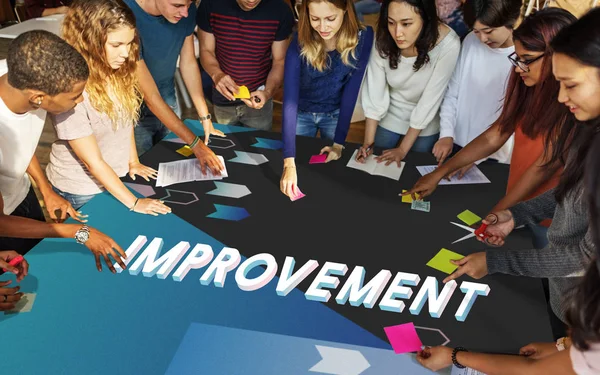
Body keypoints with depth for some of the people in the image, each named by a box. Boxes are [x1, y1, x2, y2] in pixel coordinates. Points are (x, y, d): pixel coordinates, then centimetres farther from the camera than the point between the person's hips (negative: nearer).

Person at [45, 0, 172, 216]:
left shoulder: (119, 71, -11)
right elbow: (93, 162, -26)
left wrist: (133, 162, 4)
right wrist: (133, 202, -23)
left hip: (116, 177, 6)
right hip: (81, 190, -6)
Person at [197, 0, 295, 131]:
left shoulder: (281, 11, -18)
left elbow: (280, 61, -9)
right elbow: (206, 50, -6)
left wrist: (268, 92, -27)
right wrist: (216, 74, -27)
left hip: (257, 99, -1)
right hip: (223, 100, 1)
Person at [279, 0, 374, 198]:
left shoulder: (362, 37, -24)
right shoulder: (300, 44, -27)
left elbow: (351, 92, -19)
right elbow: (289, 98, -33)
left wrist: (339, 142, -21)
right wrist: (289, 162, -40)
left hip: (335, 114, 1)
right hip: (302, 113, 0)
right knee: (299, 165, 17)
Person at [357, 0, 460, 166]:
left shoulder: (448, 44, -32)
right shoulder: (383, 40, -25)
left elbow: (430, 101, -25)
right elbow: (374, 95, -18)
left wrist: (403, 149, -19)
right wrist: (368, 143, -21)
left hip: (425, 126, -1)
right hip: (388, 119, 2)